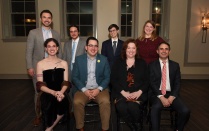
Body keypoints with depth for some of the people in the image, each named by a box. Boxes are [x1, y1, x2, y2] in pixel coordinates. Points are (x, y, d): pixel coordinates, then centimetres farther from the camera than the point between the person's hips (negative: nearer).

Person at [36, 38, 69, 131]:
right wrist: (53, 92, -18)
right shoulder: (40, 64, 5)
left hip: (60, 93, 2)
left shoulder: (64, 63, 12)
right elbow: (40, 85, -1)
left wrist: (61, 92, -16)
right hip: (47, 93, -1)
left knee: (63, 103, -29)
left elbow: (66, 82, 6)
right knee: (49, 106, -31)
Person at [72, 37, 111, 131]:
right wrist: (84, 90, -13)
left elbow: (107, 77, 3)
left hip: (99, 89, 0)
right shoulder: (79, 59, 5)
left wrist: (99, 89, -13)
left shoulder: (104, 59, 6)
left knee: (105, 102, -28)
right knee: (77, 102, -27)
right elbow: (75, 77, 1)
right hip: (83, 89, 0)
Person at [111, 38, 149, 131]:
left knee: (132, 106, -30)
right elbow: (113, 80, 3)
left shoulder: (142, 63, 13)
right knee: (121, 107, -29)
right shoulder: (118, 63, 11)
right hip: (121, 93, 0)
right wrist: (123, 92, -11)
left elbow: (146, 81, 7)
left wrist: (139, 92, -11)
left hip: (137, 94, 0)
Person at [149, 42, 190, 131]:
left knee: (185, 111, -20)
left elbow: (177, 83, 6)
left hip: (171, 94, 3)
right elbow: (152, 83, -4)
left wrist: (171, 97, -10)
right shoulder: (152, 65, 4)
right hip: (157, 94, -2)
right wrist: (161, 97, -15)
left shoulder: (175, 65, 12)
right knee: (156, 107, -35)